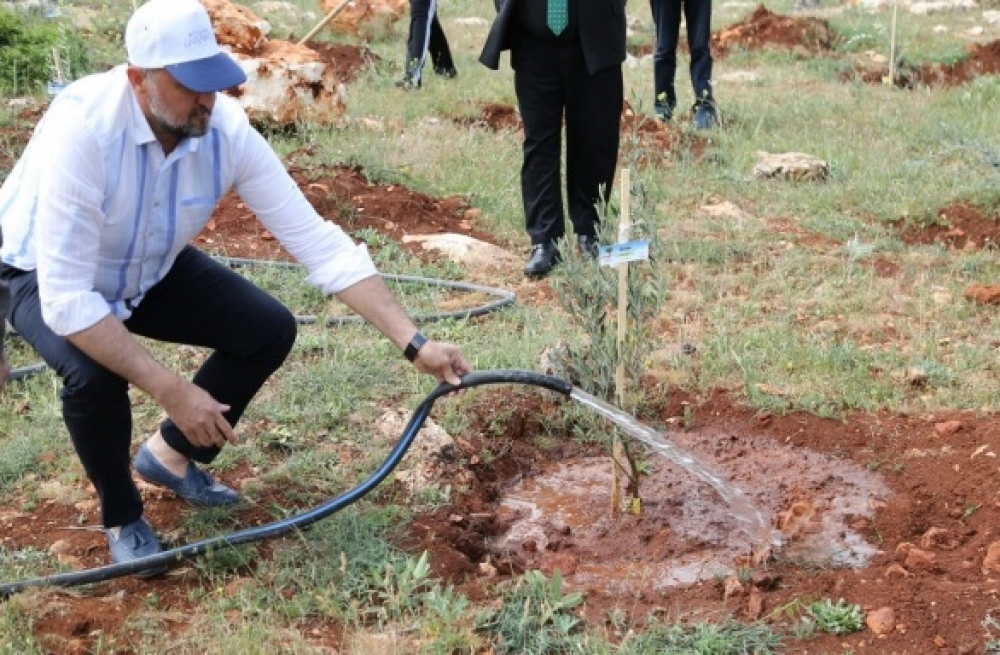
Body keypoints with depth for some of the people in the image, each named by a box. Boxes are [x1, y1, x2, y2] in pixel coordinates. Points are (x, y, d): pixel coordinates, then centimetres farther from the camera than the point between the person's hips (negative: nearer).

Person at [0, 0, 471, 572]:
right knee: (94, 374, -33)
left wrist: (415, 343, -27)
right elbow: (66, 298, -39)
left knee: (270, 330, -8)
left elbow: (319, 242, -22)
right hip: (47, 277, -5)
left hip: (152, 269, 5)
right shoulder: (82, 128, -38)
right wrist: (173, 391, -40)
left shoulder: (228, 130, -25)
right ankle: (123, 518, -1)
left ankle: (170, 455, 16)